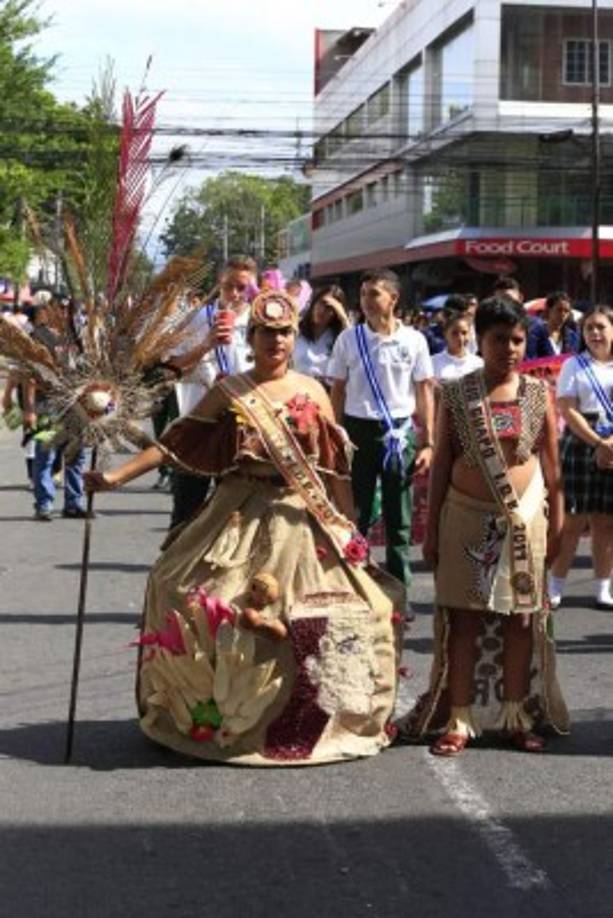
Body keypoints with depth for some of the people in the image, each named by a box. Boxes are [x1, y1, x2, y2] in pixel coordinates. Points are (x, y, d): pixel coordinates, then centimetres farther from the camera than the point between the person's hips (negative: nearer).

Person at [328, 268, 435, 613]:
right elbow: (338, 391, 6)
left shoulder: (413, 340, 0)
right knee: (354, 516, 5)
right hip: (358, 430, 0)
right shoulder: (349, 339, 2)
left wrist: (428, 443, 0)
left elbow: (425, 393, 4)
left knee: (399, 520, 7)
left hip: (400, 433, 0)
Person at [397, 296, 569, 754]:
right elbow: (441, 463, 3)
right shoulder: (456, 395, 0)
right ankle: (458, 721, 8)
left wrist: (556, 524, 3)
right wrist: (431, 528, 1)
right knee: (463, 619, 1)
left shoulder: (539, 394, 2)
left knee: (520, 619, 6)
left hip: (523, 519, 1)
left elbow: (551, 463, 6)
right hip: (467, 517, -1)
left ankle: (519, 718, 16)